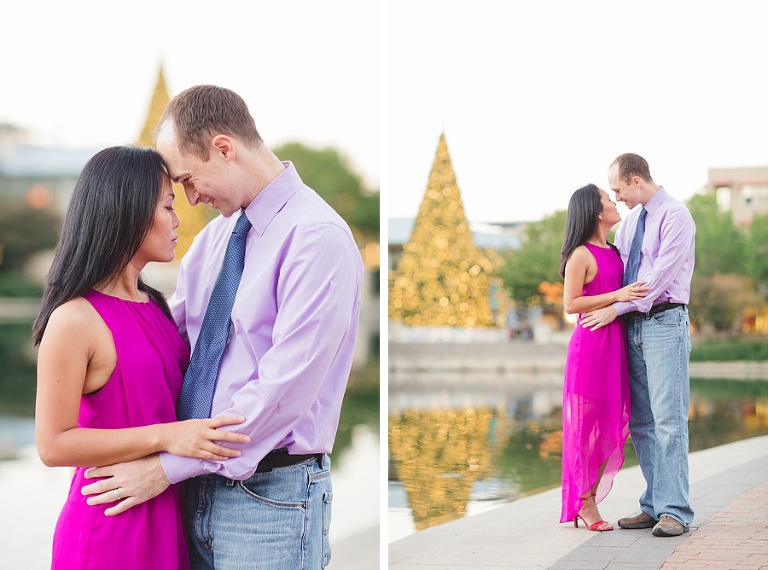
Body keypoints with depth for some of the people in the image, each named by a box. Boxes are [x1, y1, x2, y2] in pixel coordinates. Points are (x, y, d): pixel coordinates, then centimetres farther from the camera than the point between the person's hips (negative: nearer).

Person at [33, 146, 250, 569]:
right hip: (110, 530, -7)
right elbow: (53, 444, -17)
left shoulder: (153, 305, 9)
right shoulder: (75, 320, -16)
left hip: (165, 517, 8)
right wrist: (164, 437, -22)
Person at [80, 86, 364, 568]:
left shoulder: (318, 237, -16)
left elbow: (284, 387, -21)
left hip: (271, 498, -7)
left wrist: (170, 467, -18)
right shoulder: (214, 236, 11)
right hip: (202, 488, 7)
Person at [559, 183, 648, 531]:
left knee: (612, 424, 7)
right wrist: (617, 296, -18)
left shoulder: (613, 251, 15)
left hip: (615, 343, 8)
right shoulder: (581, 255, -9)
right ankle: (584, 504, 4)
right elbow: (570, 304, -13)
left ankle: (589, 499, 14)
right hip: (591, 342, -8)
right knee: (589, 423, -3)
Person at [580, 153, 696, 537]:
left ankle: (674, 512, -10)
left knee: (668, 420, -10)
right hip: (633, 326, 8)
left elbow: (661, 274, -16)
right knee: (641, 422, 6)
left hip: (665, 322, -8)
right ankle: (653, 506, 10)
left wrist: (616, 308, -15)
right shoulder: (630, 221, 17)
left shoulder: (676, 216, -8)